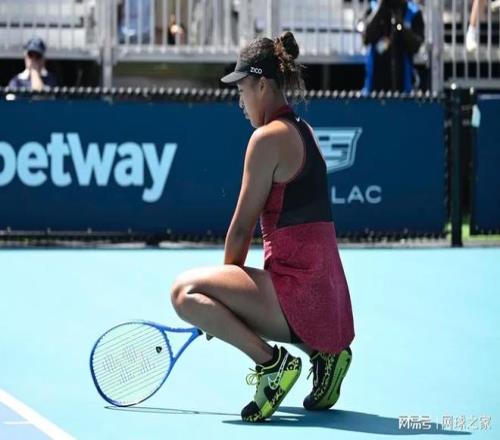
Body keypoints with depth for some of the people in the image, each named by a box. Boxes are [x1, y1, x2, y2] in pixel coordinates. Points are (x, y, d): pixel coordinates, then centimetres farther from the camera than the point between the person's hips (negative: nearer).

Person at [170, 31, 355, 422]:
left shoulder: (269, 136, -11)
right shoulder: (303, 130, 17)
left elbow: (242, 228, -8)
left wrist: (226, 284, 7)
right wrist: (227, 300, 20)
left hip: (299, 292, -9)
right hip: (327, 292, 9)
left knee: (186, 291, -10)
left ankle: (272, 362, -14)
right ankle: (323, 352, 15)